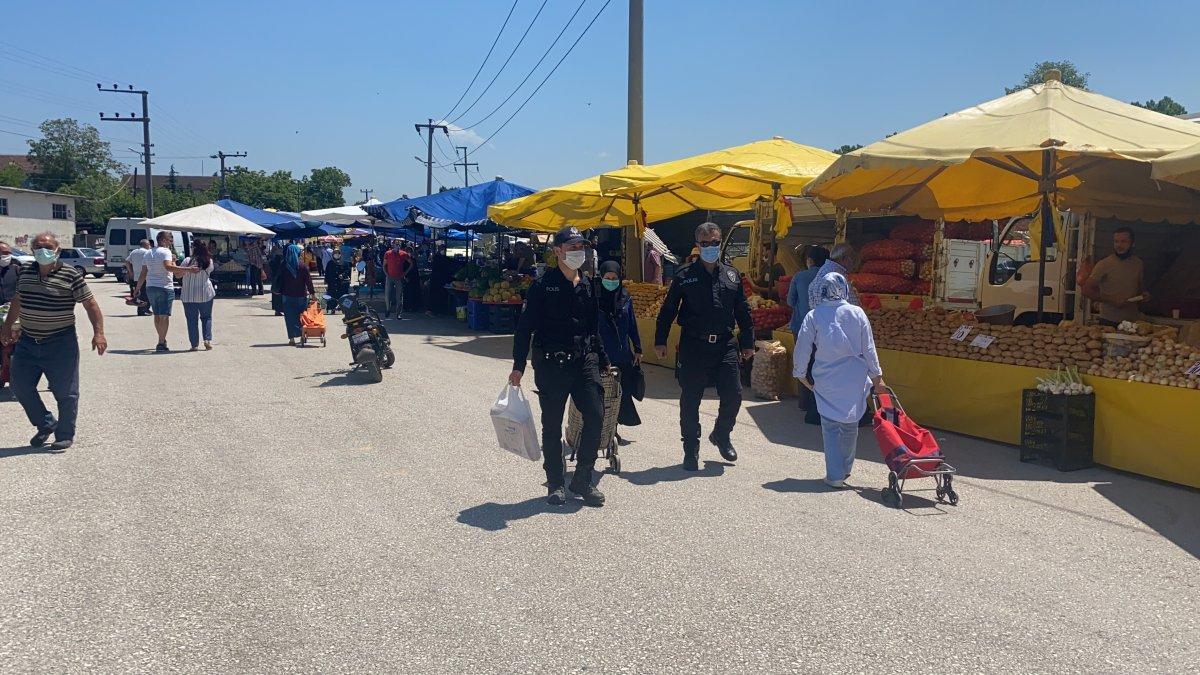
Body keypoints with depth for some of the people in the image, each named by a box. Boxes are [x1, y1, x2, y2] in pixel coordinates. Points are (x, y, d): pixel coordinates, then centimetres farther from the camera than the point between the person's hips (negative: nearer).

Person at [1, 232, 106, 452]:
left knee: (65, 392, 1)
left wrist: (98, 332, -18)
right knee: (20, 386, 8)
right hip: (27, 342, 6)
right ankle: (45, 424, 26)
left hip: (60, 344, -5)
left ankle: (65, 435, 16)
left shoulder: (71, 275, -9)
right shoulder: (26, 273, 8)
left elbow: (90, 304, -9)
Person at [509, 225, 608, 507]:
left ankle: (582, 479, 12)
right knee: (552, 425, 4)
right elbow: (525, 327, -5)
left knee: (596, 416, -3)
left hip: (584, 360, 5)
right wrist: (518, 366, -9)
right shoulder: (543, 285, -5)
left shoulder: (587, 286, 11)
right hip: (551, 364, -4)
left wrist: (602, 361, 20)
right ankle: (555, 483, 18)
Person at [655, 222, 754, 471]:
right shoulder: (685, 275, 0)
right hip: (693, 346, -2)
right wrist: (660, 340, 0)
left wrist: (747, 342, 14)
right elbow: (668, 310, 3)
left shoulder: (731, 275, 9)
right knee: (690, 401, 3)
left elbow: (743, 311, 15)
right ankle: (691, 449, 18)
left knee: (733, 395, 1)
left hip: (725, 346, 3)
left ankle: (721, 435, 28)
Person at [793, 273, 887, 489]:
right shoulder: (857, 313, -3)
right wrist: (877, 377, 10)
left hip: (826, 380, -2)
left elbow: (802, 348, -1)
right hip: (855, 378, 2)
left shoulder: (813, 316, -6)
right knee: (850, 424, 15)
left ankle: (835, 475, 2)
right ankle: (846, 469, 29)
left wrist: (801, 374, 13)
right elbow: (869, 348, 2)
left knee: (830, 426, 5)